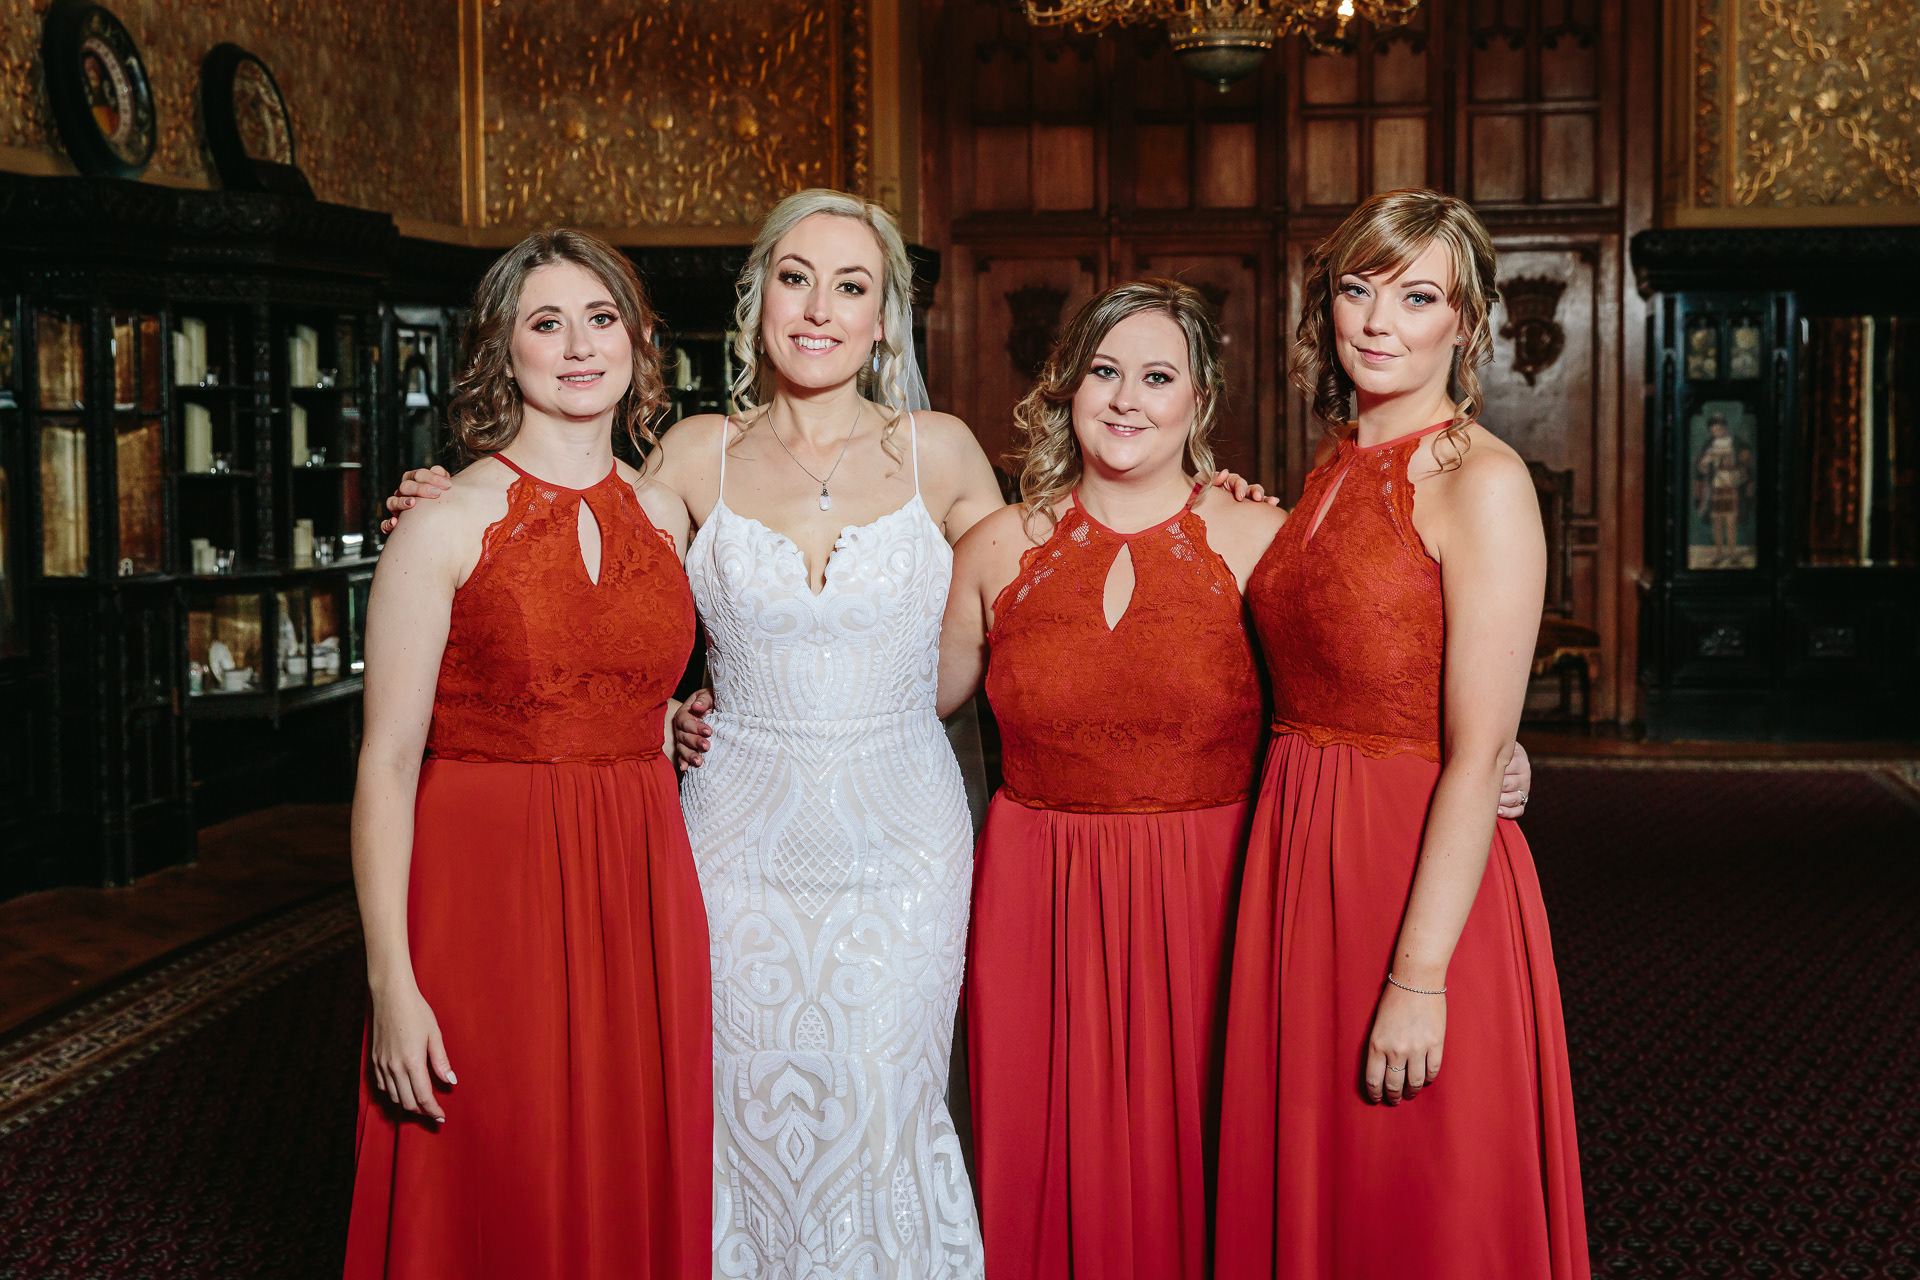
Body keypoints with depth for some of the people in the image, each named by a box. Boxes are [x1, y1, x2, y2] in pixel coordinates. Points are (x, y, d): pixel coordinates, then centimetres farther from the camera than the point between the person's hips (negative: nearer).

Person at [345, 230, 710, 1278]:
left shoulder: (666, 514, 7)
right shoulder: (446, 525, -7)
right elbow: (388, 762, -11)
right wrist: (392, 980, -15)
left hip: (640, 889, 4)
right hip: (485, 887, -4)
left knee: (636, 1188, 10)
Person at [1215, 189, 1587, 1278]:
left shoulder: (1480, 481, -13)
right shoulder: (1337, 469, 11)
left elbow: (1477, 756, -18)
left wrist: (1419, 978, -21)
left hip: (1425, 878, -7)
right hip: (1298, 860, 7)